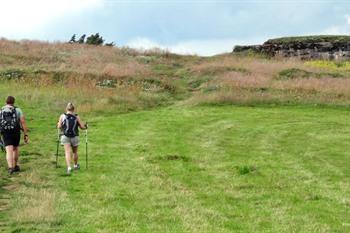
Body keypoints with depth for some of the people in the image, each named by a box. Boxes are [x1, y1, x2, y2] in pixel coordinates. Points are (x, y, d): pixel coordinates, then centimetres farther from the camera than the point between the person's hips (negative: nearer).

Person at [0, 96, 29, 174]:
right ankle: (16, 166, 32)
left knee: (9, 151, -7)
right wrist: (26, 135, -4)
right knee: (16, 148, 22)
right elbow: (23, 122, -5)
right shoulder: (17, 110, 3)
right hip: (16, 132, 0)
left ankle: (10, 167, -26)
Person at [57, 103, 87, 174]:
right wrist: (85, 126, 21)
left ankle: (69, 167, -22)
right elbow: (82, 127, 0)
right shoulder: (76, 117, 0)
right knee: (75, 152, 19)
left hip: (65, 136, -1)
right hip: (75, 136, 1)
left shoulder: (62, 116, -1)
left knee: (67, 152, -6)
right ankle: (76, 165, 38)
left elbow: (59, 127, -4)